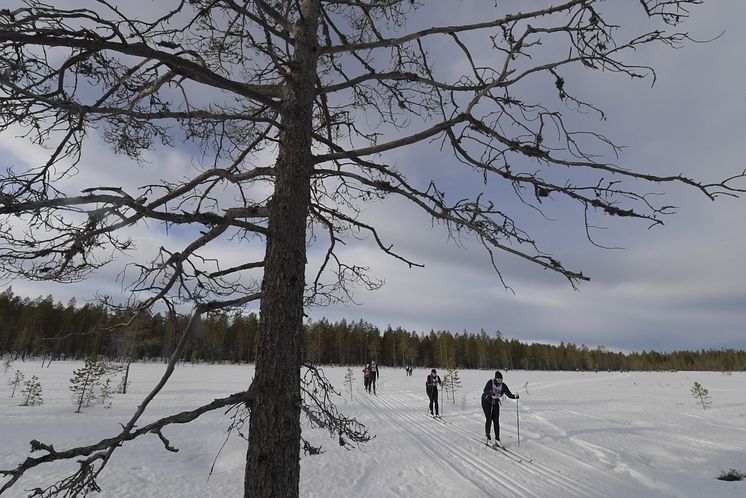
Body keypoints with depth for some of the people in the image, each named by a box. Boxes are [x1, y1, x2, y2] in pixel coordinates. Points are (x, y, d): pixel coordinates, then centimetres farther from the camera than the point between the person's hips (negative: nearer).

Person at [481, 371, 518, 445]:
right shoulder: (490, 382, -22)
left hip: (495, 403, 3)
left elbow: (509, 394, -15)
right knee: (489, 419, -10)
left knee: (496, 421, -4)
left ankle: (497, 439, 3)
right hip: (486, 402, -3)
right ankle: (487, 435, 10)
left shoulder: (503, 385, -11)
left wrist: (515, 396, -35)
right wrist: (491, 393, -56)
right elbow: (485, 391, -36)